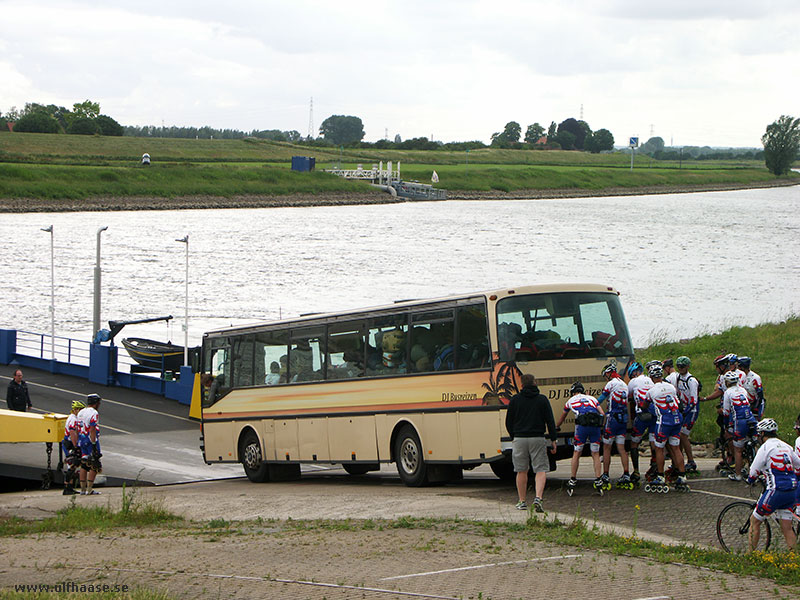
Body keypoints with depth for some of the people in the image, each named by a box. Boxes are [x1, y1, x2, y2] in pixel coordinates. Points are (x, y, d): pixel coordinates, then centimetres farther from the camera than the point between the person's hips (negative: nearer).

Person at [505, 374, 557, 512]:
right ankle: (538, 498, -18)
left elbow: (508, 422, 7)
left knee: (521, 471, 10)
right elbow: (550, 421, 0)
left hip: (519, 438, 1)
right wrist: (553, 440, 6)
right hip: (538, 439, -1)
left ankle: (522, 501, 14)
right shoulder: (542, 400, 1)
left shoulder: (515, 400, 3)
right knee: (541, 470, 0)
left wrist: (513, 437, 22)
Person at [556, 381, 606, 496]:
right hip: (596, 426, 2)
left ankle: (572, 481, 11)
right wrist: (602, 426, 32)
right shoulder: (592, 398, 27)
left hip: (582, 426, -2)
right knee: (595, 454, 9)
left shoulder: (571, 400, 25)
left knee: (576, 454, 10)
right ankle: (598, 482, 4)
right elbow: (602, 414, 17)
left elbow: (562, 417, 42)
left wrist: (556, 427, 59)